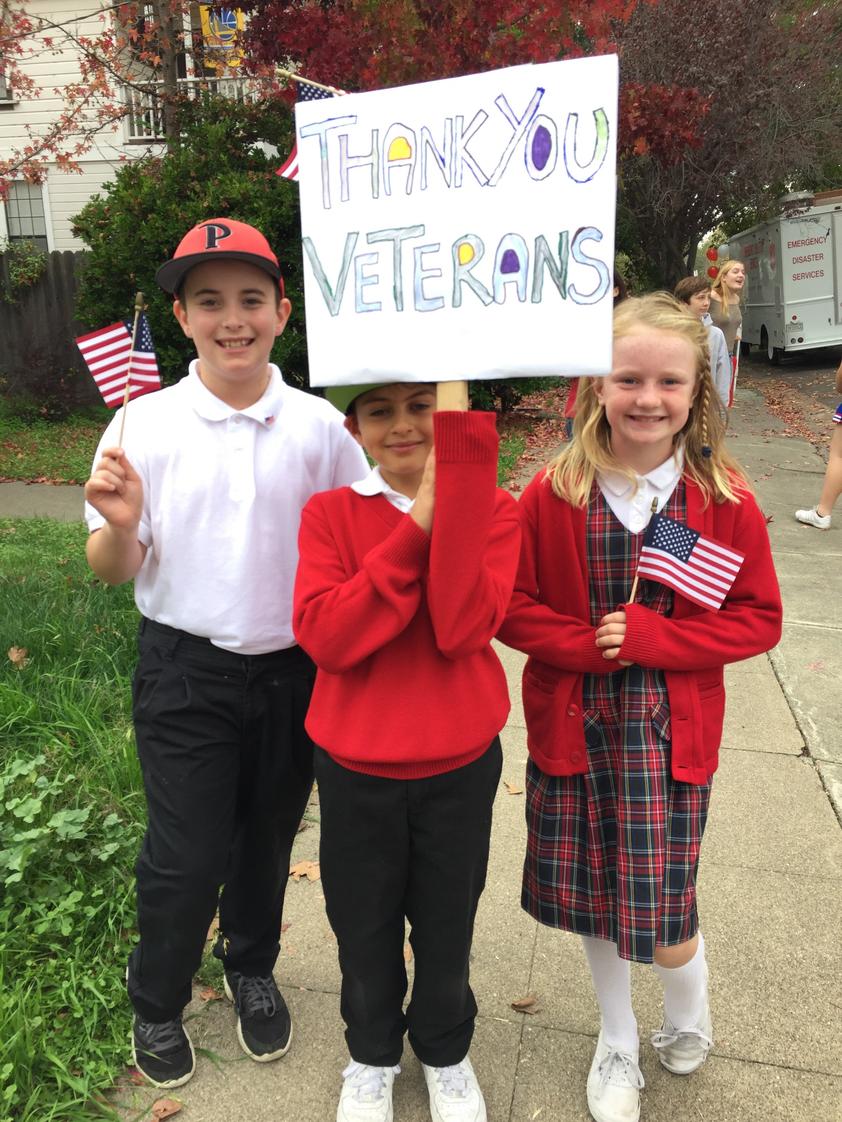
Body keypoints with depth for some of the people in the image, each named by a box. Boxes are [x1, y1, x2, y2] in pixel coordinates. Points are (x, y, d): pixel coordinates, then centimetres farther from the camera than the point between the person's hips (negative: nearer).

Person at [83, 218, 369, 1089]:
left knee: (268, 838, 20)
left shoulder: (320, 426, -6)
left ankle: (251, 968, 50)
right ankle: (155, 1000, 39)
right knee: (185, 855, 7)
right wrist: (119, 527, -25)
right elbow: (112, 570, -4)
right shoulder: (144, 425, -8)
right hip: (186, 673, -1)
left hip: (293, 669, 2)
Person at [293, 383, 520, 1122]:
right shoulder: (329, 513, -7)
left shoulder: (492, 509, -9)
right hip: (355, 766, 1)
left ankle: (445, 1051, 50)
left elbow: (463, 627, -25)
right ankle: (372, 1054, 50)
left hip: (459, 765, 0)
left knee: (447, 927, 20)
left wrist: (456, 491, -32)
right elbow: (323, 637, -22)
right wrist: (415, 528, -27)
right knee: (363, 927, 20)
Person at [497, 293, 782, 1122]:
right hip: (572, 726, 2)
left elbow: (758, 618, -3)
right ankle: (617, 1043, 44)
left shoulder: (724, 499, -6)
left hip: (669, 731, -1)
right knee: (589, 896, 15)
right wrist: (588, 646, -18)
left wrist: (653, 638, -16)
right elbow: (510, 604, -3)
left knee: (658, 903, 2)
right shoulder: (554, 492, -7)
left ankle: (689, 1016, 40)